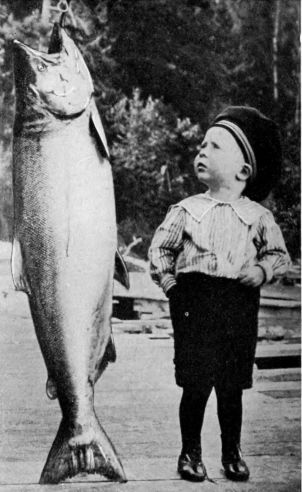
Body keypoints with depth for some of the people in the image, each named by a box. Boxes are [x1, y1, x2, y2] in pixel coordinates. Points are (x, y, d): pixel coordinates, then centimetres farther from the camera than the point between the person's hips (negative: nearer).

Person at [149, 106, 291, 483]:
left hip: (240, 304, 1)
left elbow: (279, 254, 12)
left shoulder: (257, 215, 7)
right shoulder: (186, 210, 6)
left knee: (232, 387, 7)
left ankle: (232, 453, 25)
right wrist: (171, 285, -1)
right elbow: (159, 251, 10)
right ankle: (190, 453, 16)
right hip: (195, 301, -1)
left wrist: (261, 270, -7)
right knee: (195, 385, -2)